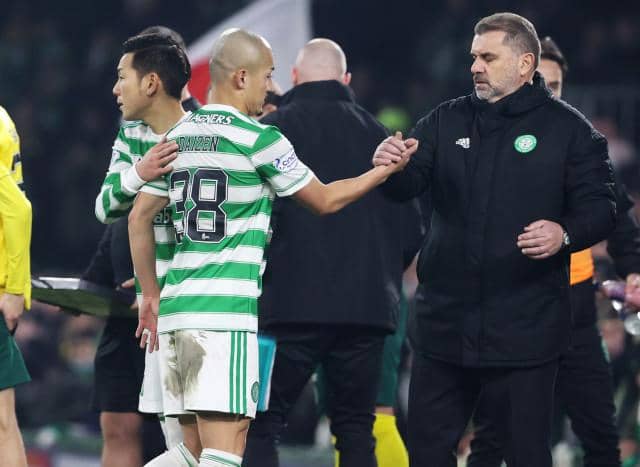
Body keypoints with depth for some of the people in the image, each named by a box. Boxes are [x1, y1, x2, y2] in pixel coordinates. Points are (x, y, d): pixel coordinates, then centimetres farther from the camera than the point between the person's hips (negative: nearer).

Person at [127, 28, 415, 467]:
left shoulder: (178, 135, 13)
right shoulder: (259, 139, -6)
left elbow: (139, 218, 16)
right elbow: (325, 200, 6)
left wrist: (151, 295, 25)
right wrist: (386, 170, 18)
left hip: (176, 308, 7)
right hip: (227, 311, -7)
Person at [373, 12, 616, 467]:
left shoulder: (568, 128, -2)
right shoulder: (447, 120, 10)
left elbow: (600, 207, -3)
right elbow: (409, 185, 3)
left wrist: (566, 234, -24)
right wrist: (392, 167, -21)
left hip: (525, 327, -4)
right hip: (446, 321, 4)